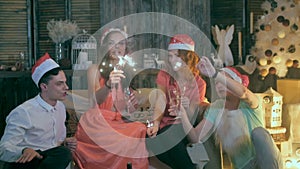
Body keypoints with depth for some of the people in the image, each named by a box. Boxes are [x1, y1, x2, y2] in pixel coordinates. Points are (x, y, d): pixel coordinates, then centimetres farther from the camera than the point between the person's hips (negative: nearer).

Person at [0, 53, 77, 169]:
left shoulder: (60, 107, 12)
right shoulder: (23, 113, -12)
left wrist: (65, 143, 3)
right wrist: (24, 151, -35)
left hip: (50, 159, 7)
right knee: (63, 153, -30)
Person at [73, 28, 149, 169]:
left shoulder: (130, 70, 17)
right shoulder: (95, 70, 6)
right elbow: (95, 100, -10)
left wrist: (134, 105, -2)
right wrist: (108, 85, -29)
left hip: (123, 122, 4)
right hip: (99, 121, -4)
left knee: (140, 129, -29)